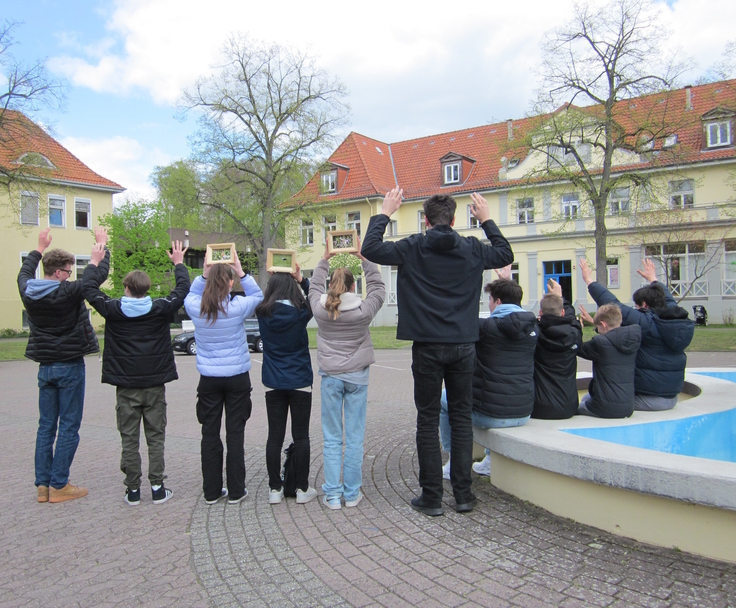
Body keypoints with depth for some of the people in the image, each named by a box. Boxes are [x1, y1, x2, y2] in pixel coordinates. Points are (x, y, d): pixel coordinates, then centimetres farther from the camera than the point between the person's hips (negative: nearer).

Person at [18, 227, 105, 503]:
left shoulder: (28, 292, 0)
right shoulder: (67, 292, -18)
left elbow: (24, 273, 23)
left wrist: (40, 248, 34)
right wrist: (101, 245, 5)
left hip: (45, 366, 7)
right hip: (70, 366, -6)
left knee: (46, 426, 13)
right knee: (68, 428, 1)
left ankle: (42, 485, 17)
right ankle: (58, 486, 5)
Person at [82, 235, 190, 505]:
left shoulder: (113, 310, -7)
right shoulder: (161, 309, -7)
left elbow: (88, 288, 5)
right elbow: (183, 289, 5)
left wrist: (95, 262, 18)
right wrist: (178, 263, 19)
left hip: (126, 386, 0)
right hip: (155, 384, 0)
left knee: (129, 439, 9)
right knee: (156, 438, 7)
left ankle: (132, 490, 14)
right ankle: (157, 488, 10)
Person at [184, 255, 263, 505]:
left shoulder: (196, 309, -8)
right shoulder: (237, 308, -15)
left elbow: (191, 295, 15)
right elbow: (257, 295, 4)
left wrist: (204, 274, 3)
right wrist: (241, 273, -3)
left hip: (209, 379, 2)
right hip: (237, 377, -2)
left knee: (210, 433, 10)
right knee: (235, 433, 7)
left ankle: (212, 491, 18)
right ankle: (236, 491, 14)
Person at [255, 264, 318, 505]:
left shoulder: (263, 313, -4)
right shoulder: (300, 312, -10)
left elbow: (260, 298, 19)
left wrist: (274, 277, 8)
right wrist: (301, 280, -2)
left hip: (273, 383, 2)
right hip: (300, 382, -2)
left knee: (274, 436, 7)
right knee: (301, 436, 5)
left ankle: (275, 489, 14)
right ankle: (302, 488, 12)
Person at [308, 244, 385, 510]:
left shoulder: (320, 308, -5)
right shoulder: (364, 309, -8)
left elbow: (314, 287, 16)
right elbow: (377, 287, 9)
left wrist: (324, 260, 22)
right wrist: (364, 259, 12)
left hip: (330, 376, 1)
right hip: (357, 376, -1)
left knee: (332, 438, 6)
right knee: (355, 437, 5)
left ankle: (332, 495, 10)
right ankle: (352, 493, 13)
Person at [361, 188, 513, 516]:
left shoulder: (413, 248, -4)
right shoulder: (472, 249, 3)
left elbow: (371, 249, 0)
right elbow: (506, 254, 20)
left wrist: (384, 213, 10)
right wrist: (487, 221, 27)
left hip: (427, 347, -2)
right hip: (463, 346, 2)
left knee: (428, 420, 5)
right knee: (461, 418, 11)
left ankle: (431, 497, 11)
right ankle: (463, 494, 17)